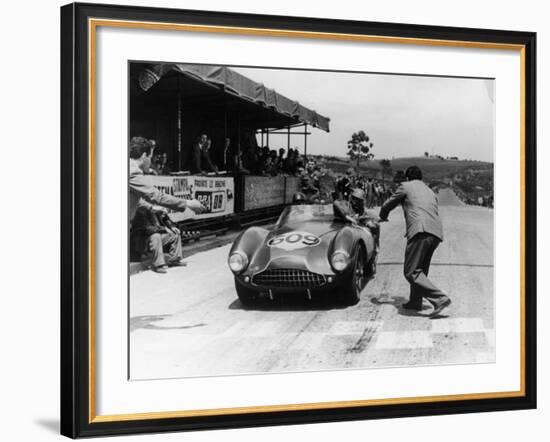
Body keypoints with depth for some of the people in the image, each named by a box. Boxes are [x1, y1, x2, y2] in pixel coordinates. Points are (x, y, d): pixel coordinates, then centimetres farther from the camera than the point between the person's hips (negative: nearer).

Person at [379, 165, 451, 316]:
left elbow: (387, 205, 21)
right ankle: (415, 301, 30)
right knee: (421, 269, 23)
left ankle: (439, 298, -20)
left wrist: (383, 217, 44)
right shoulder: (430, 192, 31)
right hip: (436, 234, 8)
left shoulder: (406, 186, 13)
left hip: (421, 231, -8)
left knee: (411, 272, -9)